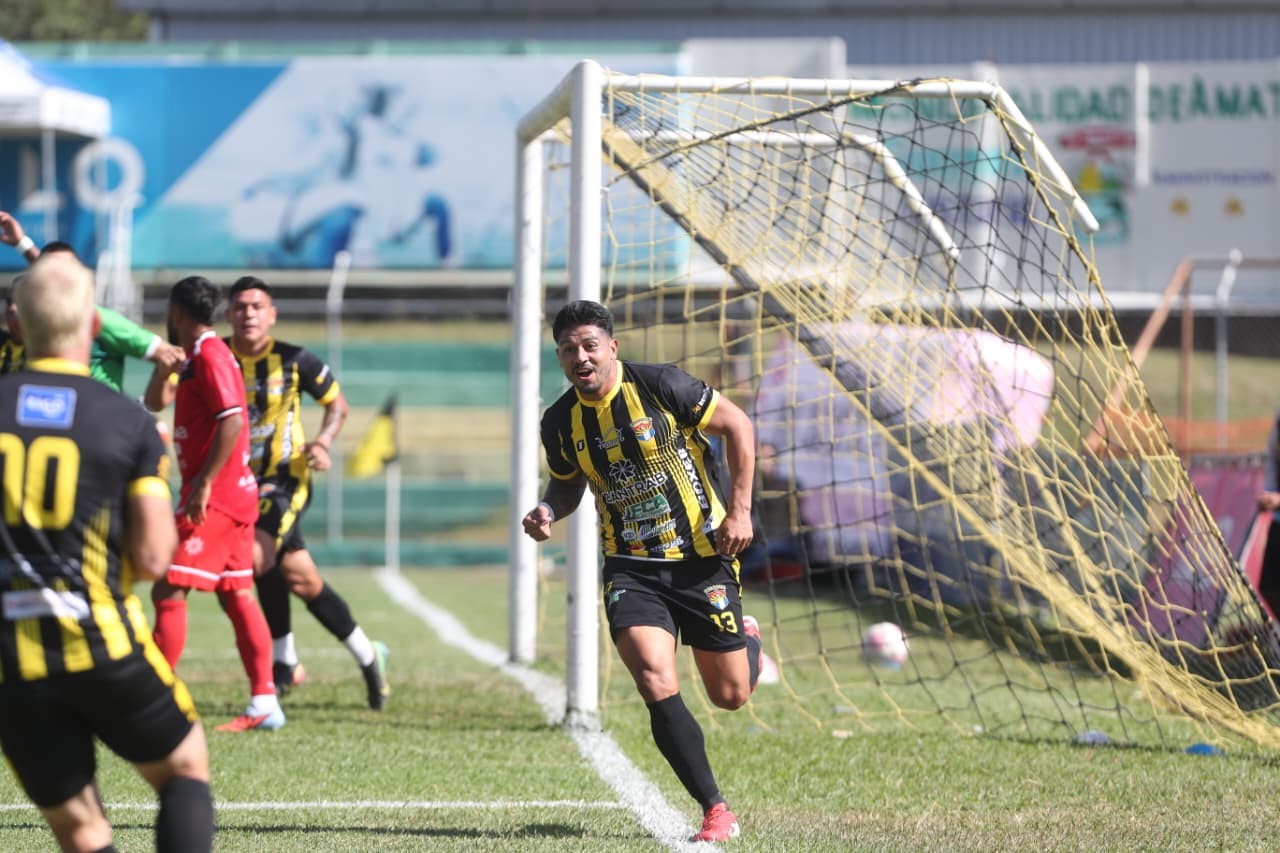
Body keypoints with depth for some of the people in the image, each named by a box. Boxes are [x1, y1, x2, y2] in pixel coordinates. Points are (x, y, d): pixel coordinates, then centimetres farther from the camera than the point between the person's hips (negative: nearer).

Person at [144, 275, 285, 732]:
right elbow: (156, 401, 27)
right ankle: (264, 703, 10)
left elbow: (233, 421, -24)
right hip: (235, 495, 10)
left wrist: (203, 483, -26)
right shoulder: (197, 356, 16)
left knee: (169, 591, -10)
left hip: (213, 500, -10)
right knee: (237, 595, 9)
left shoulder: (210, 356, -14)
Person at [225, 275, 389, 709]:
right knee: (299, 576, 5)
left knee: (259, 556, -25)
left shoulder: (293, 360, -7)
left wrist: (323, 441, -11)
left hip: (285, 478, -3)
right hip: (237, 479, 3)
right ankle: (366, 655, 21)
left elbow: (337, 403, 6)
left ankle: (283, 661, -7)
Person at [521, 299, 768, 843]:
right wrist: (548, 512, -6)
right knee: (656, 683, -21)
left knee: (730, 696, 7)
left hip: (703, 558, -2)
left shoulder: (660, 386, -14)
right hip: (631, 569, 2)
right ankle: (715, 812, -10)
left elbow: (738, 426, -5)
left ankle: (747, 639, 46)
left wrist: (740, 510, -10)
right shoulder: (560, 423, -2)